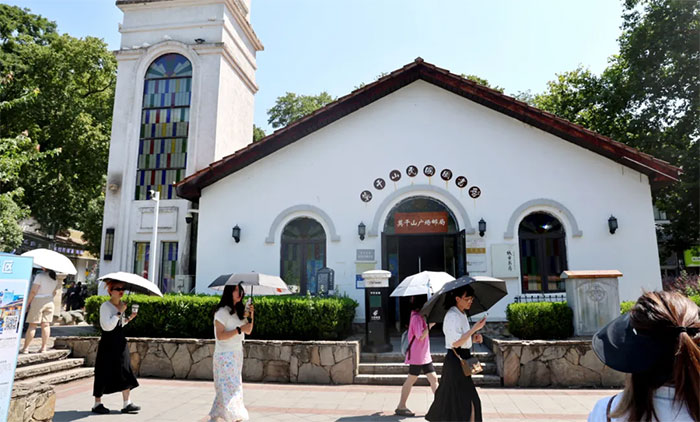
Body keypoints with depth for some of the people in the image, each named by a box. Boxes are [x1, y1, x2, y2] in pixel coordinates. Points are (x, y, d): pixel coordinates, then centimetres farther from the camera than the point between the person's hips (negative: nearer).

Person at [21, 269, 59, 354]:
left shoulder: (40, 276, -14)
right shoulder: (55, 277, 4)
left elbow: (33, 291, -14)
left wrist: (27, 303, -7)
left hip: (38, 301, -5)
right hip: (50, 302, 5)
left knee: (32, 325, 1)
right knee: (46, 325, 5)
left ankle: (26, 348, 6)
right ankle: (44, 348, 7)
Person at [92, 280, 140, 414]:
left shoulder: (122, 305, 11)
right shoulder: (105, 306, -12)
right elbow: (108, 326, -22)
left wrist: (129, 318, 5)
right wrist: (120, 312, -20)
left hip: (120, 342, 7)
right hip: (108, 343, -7)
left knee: (125, 371, 4)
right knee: (104, 373, 2)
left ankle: (126, 403, 8)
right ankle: (97, 404, 18)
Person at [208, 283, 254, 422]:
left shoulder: (240, 311, 10)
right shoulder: (222, 311, -12)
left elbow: (248, 331, 11)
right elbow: (220, 335, -18)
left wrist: (251, 315, -3)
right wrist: (239, 329, -22)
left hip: (237, 354, 8)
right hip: (225, 355, -8)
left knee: (226, 388, 12)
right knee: (229, 387, -7)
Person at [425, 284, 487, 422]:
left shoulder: (462, 315, 13)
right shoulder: (452, 316, -17)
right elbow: (455, 343, -23)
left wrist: (472, 339, 3)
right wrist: (475, 328, -22)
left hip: (462, 360, 10)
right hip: (455, 360, -10)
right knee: (469, 402, -5)